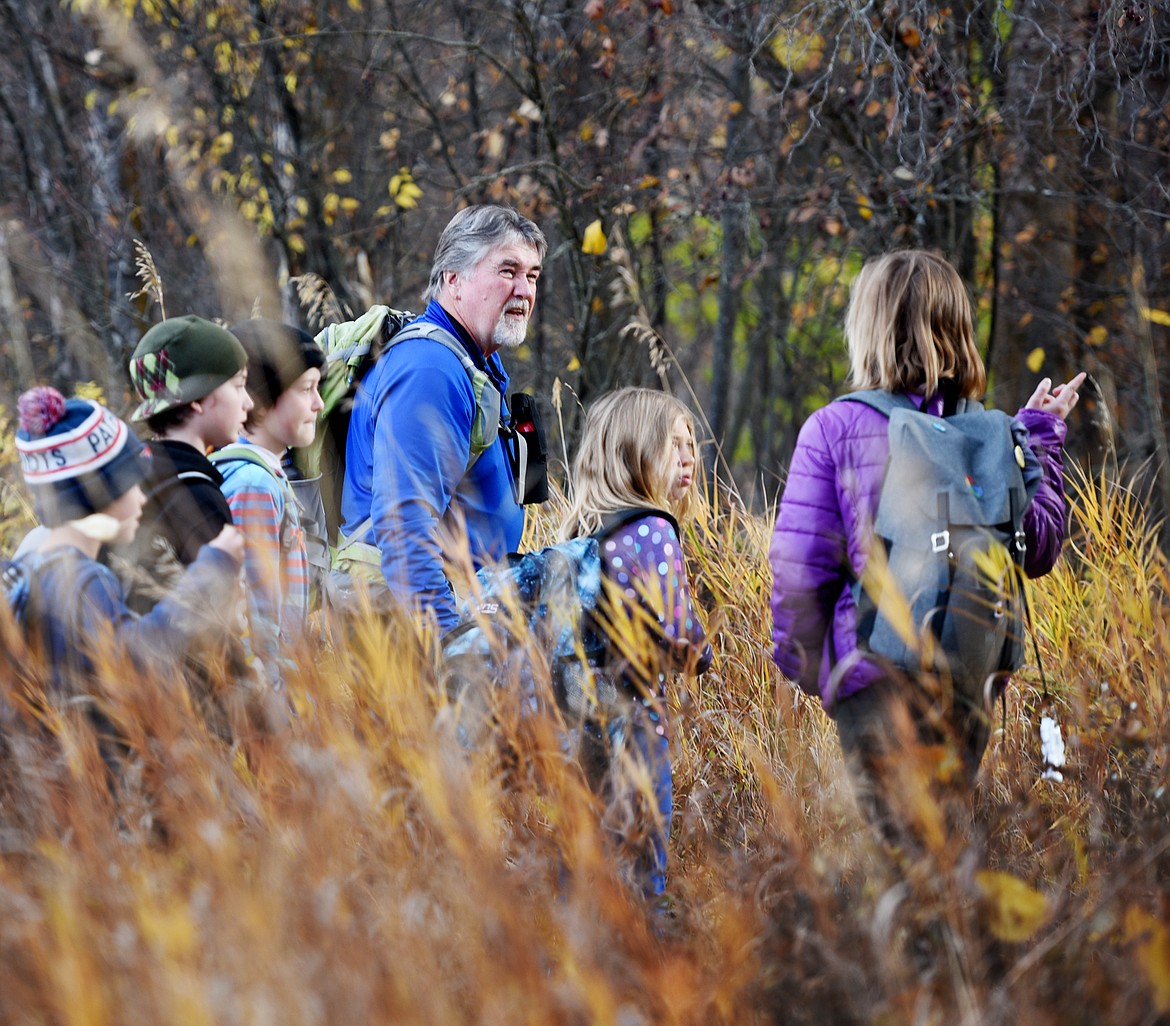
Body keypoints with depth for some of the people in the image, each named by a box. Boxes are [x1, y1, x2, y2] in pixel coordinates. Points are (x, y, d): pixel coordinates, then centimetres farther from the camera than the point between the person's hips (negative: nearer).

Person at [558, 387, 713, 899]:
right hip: (633, 715, -8)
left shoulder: (582, 532, 12)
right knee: (641, 867, -3)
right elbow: (674, 630, -18)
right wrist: (701, 654, 3)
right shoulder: (652, 531, -12)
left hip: (580, 715, 8)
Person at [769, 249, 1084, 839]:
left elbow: (801, 562, -6)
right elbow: (1039, 550, 11)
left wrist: (798, 659, 8)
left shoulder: (833, 427, -7)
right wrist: (1042, 435, 20)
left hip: (875, 671, -4)